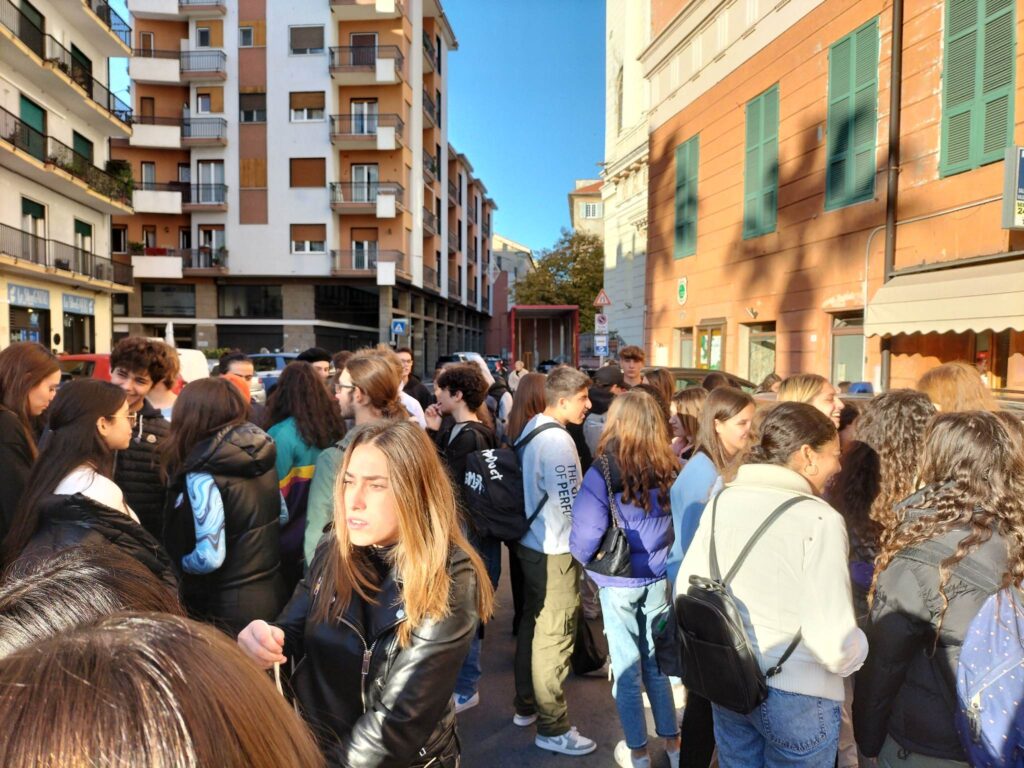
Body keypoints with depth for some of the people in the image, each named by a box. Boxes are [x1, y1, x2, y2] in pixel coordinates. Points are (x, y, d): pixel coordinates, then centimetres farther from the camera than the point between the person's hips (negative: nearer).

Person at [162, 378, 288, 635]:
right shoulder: (261, 455, -1)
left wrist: (175, 564, -5)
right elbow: (281, 516, 12)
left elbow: (210, 557, -24)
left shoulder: (202, 473, -21)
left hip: (227, 611, -7)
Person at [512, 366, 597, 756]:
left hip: (531, 542, 9)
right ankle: (553, 728, 18)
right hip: (555, 550, -9)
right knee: (554, 637, 4)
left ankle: (525, 705, 37)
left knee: (532, 624, 21)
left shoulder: (532, 427, 4)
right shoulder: (557, 441, -23)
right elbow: (571, 505, -21)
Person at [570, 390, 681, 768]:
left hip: (618, 582, -3)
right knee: (656, 659, 20)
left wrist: (584, 559, 2)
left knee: (626, 665, 13)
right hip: (659, 578, 4)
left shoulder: (604, 470, -20)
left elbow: (585, 534, -18)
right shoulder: (670, 468, -8)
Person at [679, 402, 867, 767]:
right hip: (796, 696, -5)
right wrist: (859, 650, -1)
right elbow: (834, 643, -23)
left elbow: (685, 593, 1)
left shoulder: (720, 501, -4)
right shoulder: (818, 519, -21)